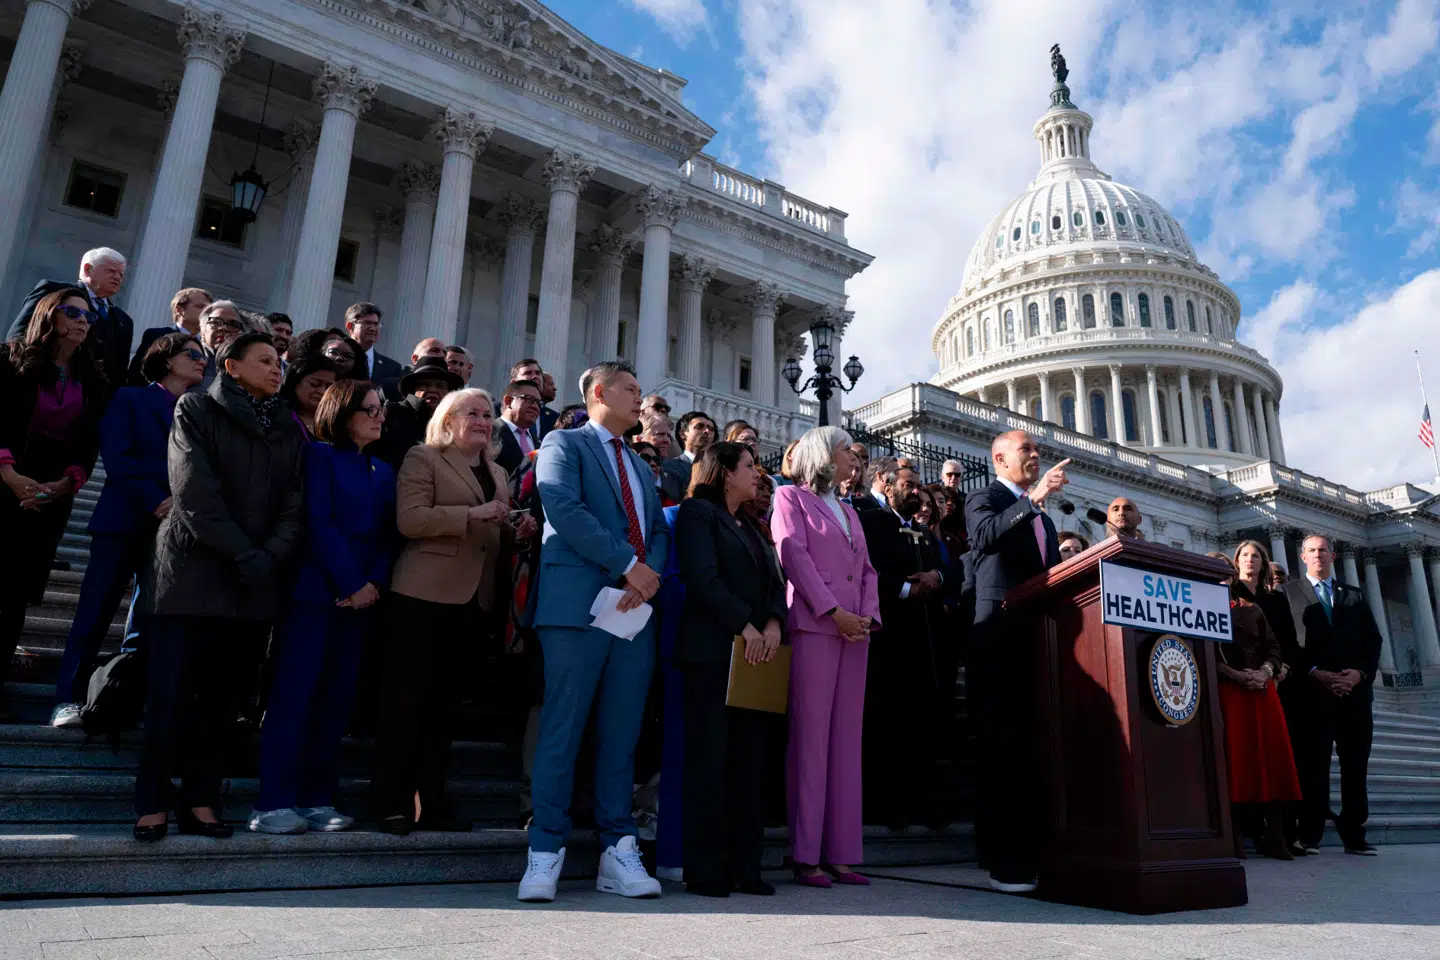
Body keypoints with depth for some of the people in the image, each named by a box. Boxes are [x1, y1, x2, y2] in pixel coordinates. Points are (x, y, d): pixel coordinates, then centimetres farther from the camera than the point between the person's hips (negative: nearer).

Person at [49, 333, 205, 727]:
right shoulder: (130, 398, 8)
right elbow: (117, 456, -5)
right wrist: (156, 502, -16)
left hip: (174, 528, 3)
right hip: (124, 521, -3)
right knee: (96, 611, -1)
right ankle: (68, 699, 5)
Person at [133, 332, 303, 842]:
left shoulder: (290, 431, 14)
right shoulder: (196, 410, 2)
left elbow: (294, 503, 6)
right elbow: (195, 490, -10)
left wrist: (271, 556, -11)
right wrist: (242, 553, -17)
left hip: (257, 585, 4)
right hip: (193, 571, -3)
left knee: (226, 696, 4)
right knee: (172, 693, -2)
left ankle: (200, 801, 11)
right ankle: (153, 802, 9)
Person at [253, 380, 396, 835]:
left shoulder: (384, 472, 18)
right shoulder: (320, 456, 1)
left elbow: (388, 535, 10)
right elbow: (318, 525, -9)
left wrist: (374, 583, -7)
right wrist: (352, 584, -12)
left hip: (360, 599, 5)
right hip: (314, 592, -5)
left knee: (336, 701, 5)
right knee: (294, 695, -5)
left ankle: (317, 799, 11)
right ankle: (273, 803, 0)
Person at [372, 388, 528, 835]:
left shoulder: (497, 473, 20)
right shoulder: (423, 458, 0)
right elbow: (410, 519, -13)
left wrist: (516, 532, 3)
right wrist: (472, 514, -20)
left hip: (474, 599, 6)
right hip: (424, 595, -6)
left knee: (443, 700, 12)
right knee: (406, 699, 0)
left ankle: (433, 801, 19)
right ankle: (393, 803, 9)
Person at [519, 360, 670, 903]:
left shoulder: (640, 465, 26)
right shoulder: (564, 444, 4)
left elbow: (658, 529, 17)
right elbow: (564, 509, -12)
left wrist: (650, 572, -5)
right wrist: (629, 564, -15)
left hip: (634, 609, 6)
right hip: (579, 607, -6)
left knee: (622, 736, 7)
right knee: (562, 731, -3)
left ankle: (617, 851, 13)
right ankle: (546, 853, 5)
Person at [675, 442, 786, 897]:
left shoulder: (751, 525, 23)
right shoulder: (698, 512, 1)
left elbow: (775, 581, 16)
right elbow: (702, 577, -11)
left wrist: (773, 624, -2)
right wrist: (744, 625, -14)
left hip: (757, 651, 7)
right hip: (713, 650, -7)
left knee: (749, 760, 5)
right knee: (710, 757, -4)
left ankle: (744, 864, 12)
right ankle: (705, 869, 3)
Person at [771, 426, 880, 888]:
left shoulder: (849, 511, 25)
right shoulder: (791, 497, 6)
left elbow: (867, 571, 19)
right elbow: (793, 555, -8)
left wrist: (868, 616, 0)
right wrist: (833, 612, -14)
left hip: (855, 631, 7)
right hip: (813, 626, -7)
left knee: (847, 740, 4)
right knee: (810, 738, -7)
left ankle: (841, 852, 8)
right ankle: (806, 855, -2)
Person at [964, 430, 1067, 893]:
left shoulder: (1043, 517, 26)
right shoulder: (983, 499, 4)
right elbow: (986, 534, -19)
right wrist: (1033, 498, -24)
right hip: (1001, 640, -7)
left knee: (1036, 746, 4)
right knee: (1005, 747, -8)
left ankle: (1036, 851, 11)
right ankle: (1005, 859, -4)